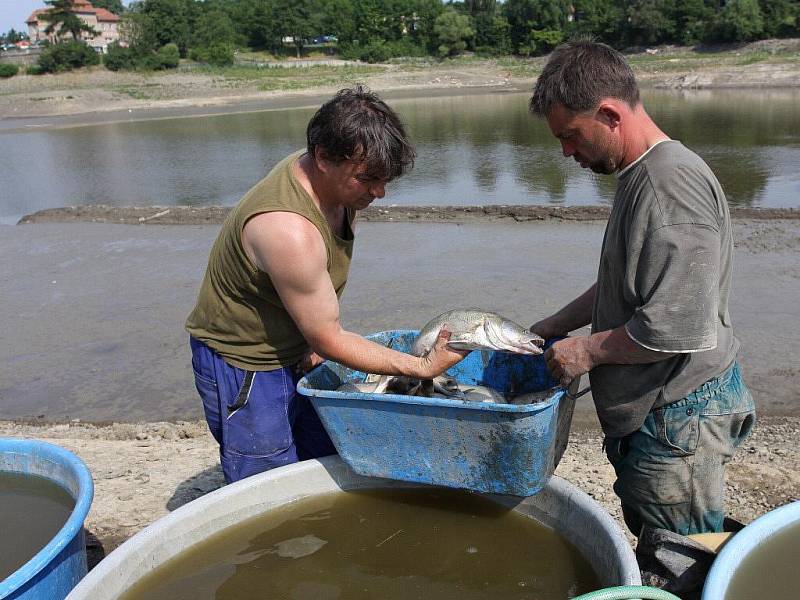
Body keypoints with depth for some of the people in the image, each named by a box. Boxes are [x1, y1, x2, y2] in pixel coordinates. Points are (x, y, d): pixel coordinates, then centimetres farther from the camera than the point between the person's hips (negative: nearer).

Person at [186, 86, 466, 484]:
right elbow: (329, 340, -25)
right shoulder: (289, 230, -36)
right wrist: (423, 368, -22)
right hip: (242, 366, -8)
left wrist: (314, 335, -4)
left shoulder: (335, 179, -8)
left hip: (296, 355, 8)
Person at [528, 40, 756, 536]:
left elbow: (676, 328, -28)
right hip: (654, 411, 10)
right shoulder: (642, 175, 11)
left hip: (677, 418, -10)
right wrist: (551, 328, 16)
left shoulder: (672, 183, -22)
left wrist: (588, 350, -14)